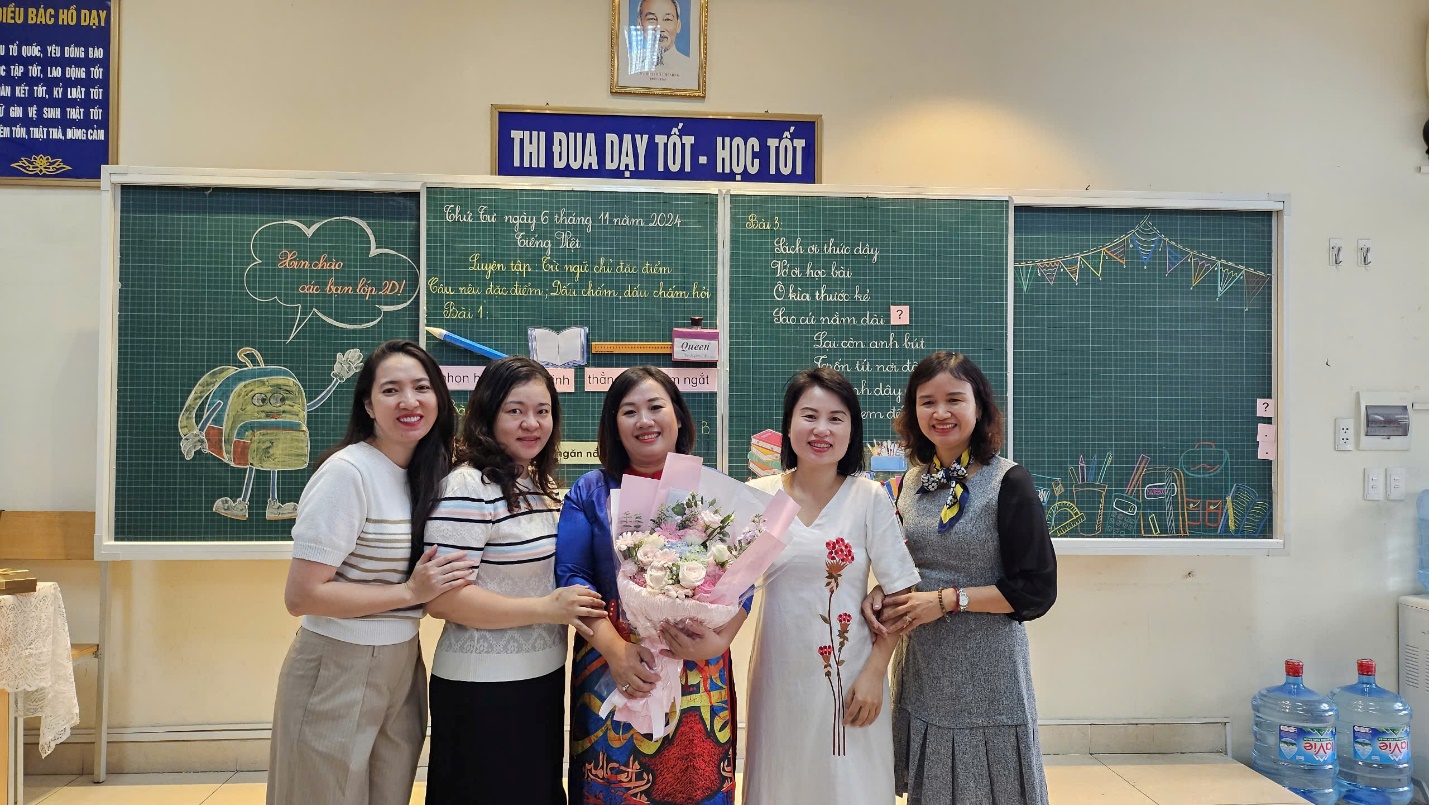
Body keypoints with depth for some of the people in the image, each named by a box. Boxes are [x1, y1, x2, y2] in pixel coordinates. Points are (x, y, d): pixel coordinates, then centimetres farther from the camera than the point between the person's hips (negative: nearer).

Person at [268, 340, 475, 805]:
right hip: (337, 675, -7)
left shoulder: (430, 473, 4)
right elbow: (301, 596, -20)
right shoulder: (347, 472, -18)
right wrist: (411, 593, -20)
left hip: (403, 668, 7)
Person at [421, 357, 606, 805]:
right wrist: (545, 608, -22)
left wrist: (575, 604, 6)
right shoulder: (468, 488, -18)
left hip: (543, 679, 9)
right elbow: (442, 598, -23)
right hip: (483, 689, -8)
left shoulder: (536, 486, 10)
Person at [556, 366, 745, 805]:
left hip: (699, 676, 1)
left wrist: (718, 640, -19)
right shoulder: (590, 492, 3)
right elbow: (571, 575, -5)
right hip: (612, 671, 0)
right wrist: (615, 647, -18)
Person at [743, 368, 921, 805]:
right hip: (780, 675, 1)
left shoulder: (870, 498, -5)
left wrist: (875, 672, -9)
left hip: (849, 677, -1)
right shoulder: (759, 496, -2)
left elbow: (899, 592, -4)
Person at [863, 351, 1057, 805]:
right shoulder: (909, 483, 6)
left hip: (987, 670, -5)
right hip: (920, 668, 5)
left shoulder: (1008, 483, -11)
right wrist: (880, 593, -5)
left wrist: (947, 599, -18)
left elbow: (1037, 590, -13)